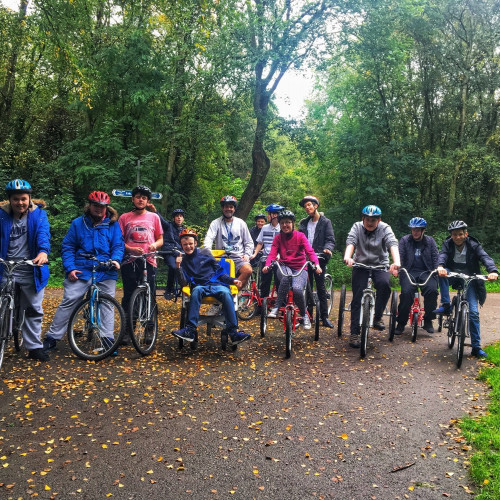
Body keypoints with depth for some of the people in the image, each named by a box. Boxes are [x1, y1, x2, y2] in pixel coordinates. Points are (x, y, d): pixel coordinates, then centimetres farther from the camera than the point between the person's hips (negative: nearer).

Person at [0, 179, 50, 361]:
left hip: (31, 270, 0)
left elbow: (43, 233, -16)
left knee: (33, 310, 8)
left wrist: (43, 251, -36)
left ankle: (34, 347, 20)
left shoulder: (38, 214, -1)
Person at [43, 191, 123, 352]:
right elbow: (68, 247, 7)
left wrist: (116, 259, -16)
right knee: (68, 301, -6)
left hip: (106, 272, 1)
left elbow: (118, 245, 4)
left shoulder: (113, 225, 8)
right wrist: (69, 268, -5)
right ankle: (51, 338, 3)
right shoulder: (78, 223, 8)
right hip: (81, 271, -1)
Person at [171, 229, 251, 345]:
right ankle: (190, 330, -42)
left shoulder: (205, 252, 14)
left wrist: (232, 280, 1)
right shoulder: (182, 260, 14)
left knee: (226, 293, -33)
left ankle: (233, 333, -37)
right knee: (196, 290, -37)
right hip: (200, 286, 0)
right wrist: (178, 267, -11)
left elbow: (219, 272, 16)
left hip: (216, 284, 0)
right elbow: (183, 284, 3)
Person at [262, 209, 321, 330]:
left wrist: (316, 264, -31)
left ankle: (304, 315, -3)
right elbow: (272, 253, -6)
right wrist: (267, 265, -27)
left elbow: (310, 251, -12)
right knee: (286, 275, -37)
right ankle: (277, 307, -27)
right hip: (284, 267, 1)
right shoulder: (278, 238, 6)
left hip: (300, 268, -1)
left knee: (297, 289, -31)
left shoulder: (300, 236, 0)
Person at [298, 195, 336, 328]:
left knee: (321, 287, -3)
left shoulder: (325, 222, 2)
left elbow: (331, 239, -5)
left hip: (319, 258, -4)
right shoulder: (303, 223, 15)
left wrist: (327, 248, -25)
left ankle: (324, 317, 2)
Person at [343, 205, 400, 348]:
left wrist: (396, 261, -42)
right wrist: (347, 257, -43)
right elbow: (351, 242, -21)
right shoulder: (357, 227, -4)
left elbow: (393, 244, -23)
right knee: (357, 297, -8)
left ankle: (377, 318, -11)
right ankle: (354, 333, 0)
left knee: (384, 284, -30)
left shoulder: (385, 229, -6)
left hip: (380, 265, 0)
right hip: (361, 265, 0)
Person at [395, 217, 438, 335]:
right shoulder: (404, 240, 9)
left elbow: (435, 257, 8)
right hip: (409, 272, -1)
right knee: (406, 292, -28)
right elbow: (400, 256, 0)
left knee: (432, 290, -28)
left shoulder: (430, 241, 13)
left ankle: (428, 321, -9)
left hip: (426, 272, 1)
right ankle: (401, 323, -12)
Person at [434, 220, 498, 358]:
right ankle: (445, 305, -26)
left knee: (473, 312, -9)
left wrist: (493, 271, -48)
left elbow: (485, 257, -26)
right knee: (443, 273, -33)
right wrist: (440, 266, -51)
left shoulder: (474, 245, -11)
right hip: (452, 275, 1)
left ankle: (476, 347, 0)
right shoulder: (448, 244, -8)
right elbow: (442, 255, -27)